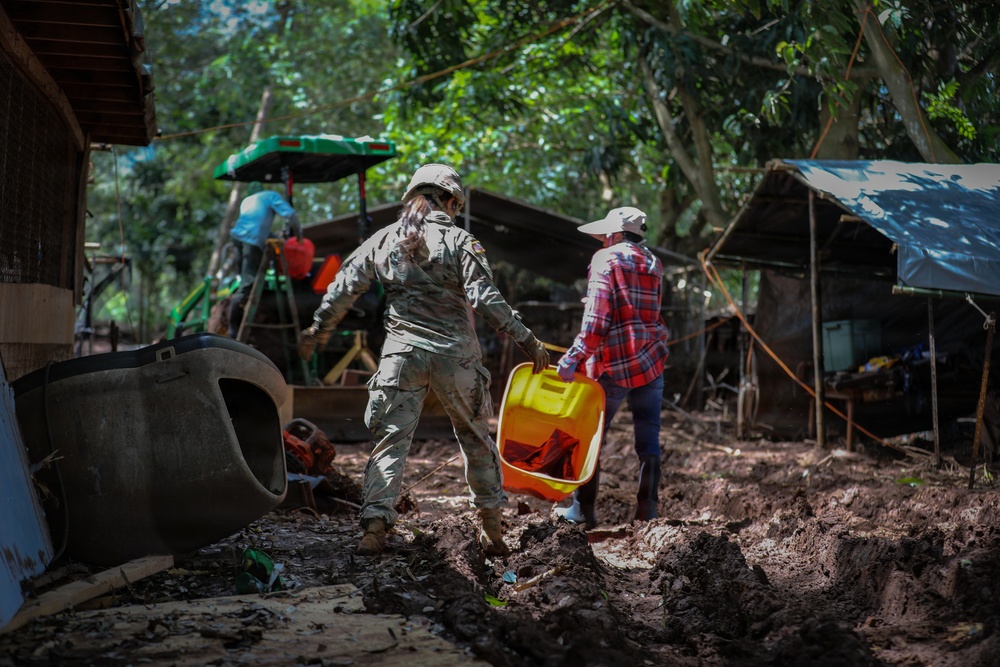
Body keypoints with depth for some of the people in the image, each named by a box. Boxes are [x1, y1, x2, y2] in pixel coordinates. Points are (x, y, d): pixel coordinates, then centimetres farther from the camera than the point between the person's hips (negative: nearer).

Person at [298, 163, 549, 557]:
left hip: (402, 354, 1)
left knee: (389, 440, 3)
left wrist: (317, 331, 21)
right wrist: (527, 341, -6)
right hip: (455, 354, -1)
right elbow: (486, 300, -11)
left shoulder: (385, 238, 7)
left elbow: (343, 289, 8)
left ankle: (374, 527, -11)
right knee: (475, 438, 14)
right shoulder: (459, 241, -3)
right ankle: (493, 531, 20)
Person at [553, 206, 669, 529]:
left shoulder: (606, 259, -5)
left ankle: (582, 510, 10)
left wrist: (575, 357, -18)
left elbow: (596, 317, -16)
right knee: (648, 439, 7)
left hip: (613, 366, -5)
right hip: (651, 362, 5)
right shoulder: (653, 264, 15)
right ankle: (647, 509, 9)